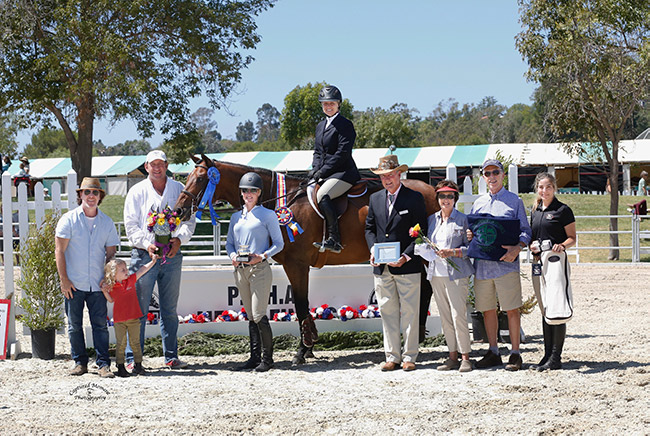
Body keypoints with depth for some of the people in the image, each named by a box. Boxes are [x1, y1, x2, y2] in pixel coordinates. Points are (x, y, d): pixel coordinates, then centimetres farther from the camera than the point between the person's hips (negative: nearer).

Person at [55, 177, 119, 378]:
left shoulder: (107, 222, 7)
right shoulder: (69, 219, -1)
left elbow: (111, 253, 11)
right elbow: (59, 251, -3)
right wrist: (64, 280, -8)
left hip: (97, 284, 1)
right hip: (73, 284, -1)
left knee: (100, 324, -3)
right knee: (74, 325, 3)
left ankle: (104, 364, 0)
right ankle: (80, 362, 13)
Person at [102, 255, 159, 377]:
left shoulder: (131, 279, 2)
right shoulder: (112, 287, -3)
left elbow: (142, 270, 1)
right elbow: (111, 300, 10)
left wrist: (153, 261, -5)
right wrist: (105, 291, -6)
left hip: (134, 318, 2)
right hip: (119, 320, -2)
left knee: (135, 343, 8)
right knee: (120, 344, 2)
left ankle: (138, 365, 17)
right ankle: (120, 367, 8)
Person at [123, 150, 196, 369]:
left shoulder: (179, 189, 9)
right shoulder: (136, 192, 3)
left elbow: (190, 219, 6)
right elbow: (131, 225, -2)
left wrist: (179, 239, -13)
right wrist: (147, 244, -17)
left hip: (172, 255, 2)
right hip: (144, 255, -2)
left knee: (170, 309, 9)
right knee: (139, 309, -3)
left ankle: (171, 356, 15)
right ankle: (133, 357, 1)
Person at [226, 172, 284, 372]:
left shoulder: (267, 215, 0)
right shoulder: (236, 217, 14)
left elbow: (278, 243, 0)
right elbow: (229, 243, 18)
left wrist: (263, 256, -16)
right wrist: (233, 256, -3)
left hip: (259, 268, -5)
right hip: (240, 270, 5)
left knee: (259, 315, -11)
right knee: (250, 317, 9)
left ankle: (267, 358, -2)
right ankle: (255, 357, 13)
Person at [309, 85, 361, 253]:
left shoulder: (345, 125, -6)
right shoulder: (321, 126, 20)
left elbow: (342, 153, -14)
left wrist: (323, 170, -17)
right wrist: (315, 169, 1)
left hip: (343, 173, -9)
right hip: (323, 175, 9)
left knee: (322, 195, -30)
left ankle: (334, 240, -31)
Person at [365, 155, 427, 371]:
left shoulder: (415, 198, -2)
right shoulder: (375, 199, 12)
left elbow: (421, 232, -4)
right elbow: (369, 228, 16)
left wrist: (406, 256, -15)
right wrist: (373, 250, -3)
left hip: (407, 265, -4)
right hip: (381, 267, 4)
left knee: (409, 313, 1)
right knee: (387, 312, 7)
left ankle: (409, 356, 8)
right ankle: (392, 356, 14)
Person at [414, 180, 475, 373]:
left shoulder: (462, 220, 0)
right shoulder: (431, 219, 14)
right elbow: (424, 245, 21)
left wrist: (453, 252, -16)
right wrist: (425, 251, 0)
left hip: (456, 273, -5)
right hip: (436, 274, 5)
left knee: (458, 315, -10)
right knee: (445, 318, 6)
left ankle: (465, 357, -2)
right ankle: (453, 356, 12)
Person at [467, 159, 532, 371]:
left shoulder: (514, 201, 5)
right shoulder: (478, 203, 17)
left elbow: (525, 230, 2)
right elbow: (472, 230, 23)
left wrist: (517, 248, -17)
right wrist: (469, 235, -1)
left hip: (506, 263, -4)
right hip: (482, 263, 4)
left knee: (512, 309, -4)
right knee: (487, 309, 8)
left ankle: (515, 354, 3)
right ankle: (493, 352, 18)